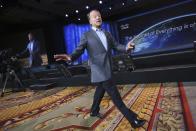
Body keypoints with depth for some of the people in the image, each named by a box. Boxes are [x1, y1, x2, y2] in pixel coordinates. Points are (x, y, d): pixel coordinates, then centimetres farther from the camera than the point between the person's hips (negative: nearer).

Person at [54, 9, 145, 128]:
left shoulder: (107, 34, 14)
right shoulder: (86, 35, -2)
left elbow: (116, 46, 6)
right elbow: (79, 50, -11)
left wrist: (126, 47, -15)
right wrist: (70, 57, -33)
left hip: (108, 69, 7)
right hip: (99, 71, -7)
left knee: (100, 90, 21)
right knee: (115, 96, -5)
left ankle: (94, 111, 43)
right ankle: (133, 119, 5)